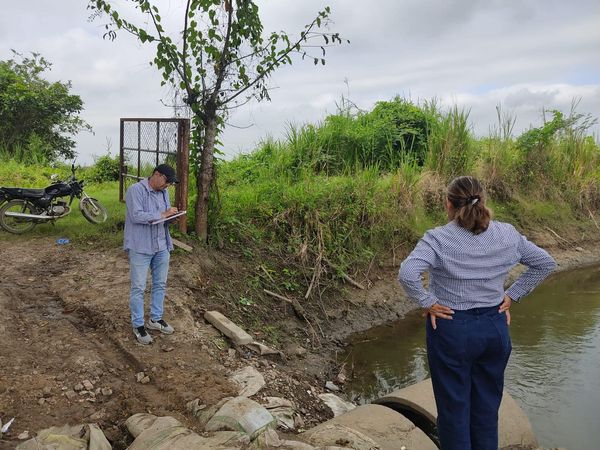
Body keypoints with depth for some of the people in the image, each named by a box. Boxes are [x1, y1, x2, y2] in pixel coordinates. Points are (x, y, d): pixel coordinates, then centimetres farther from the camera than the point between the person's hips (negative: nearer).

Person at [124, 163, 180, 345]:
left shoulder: (163, 192, 10)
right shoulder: (135, 190, -13)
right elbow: (137, 216, -24)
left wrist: (171, 215, -5)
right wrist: (163, 214, -23)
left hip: (161, 246, 7)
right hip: (140, 248, -7)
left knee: (160, 284, 14)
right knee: (138, 288, 1)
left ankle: (155, 319, 29)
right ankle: (138, 325, 13)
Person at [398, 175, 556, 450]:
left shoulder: (438, 239, -18)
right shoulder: (507, 234, -3)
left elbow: (407, 274, -32)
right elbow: (545, 263, 7)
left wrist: (427, 302, -17)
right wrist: (512, 295, 5)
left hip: (451, 329, -4)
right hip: (495, 327, 5)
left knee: (454, 409, 12)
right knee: (487, 407, 20)